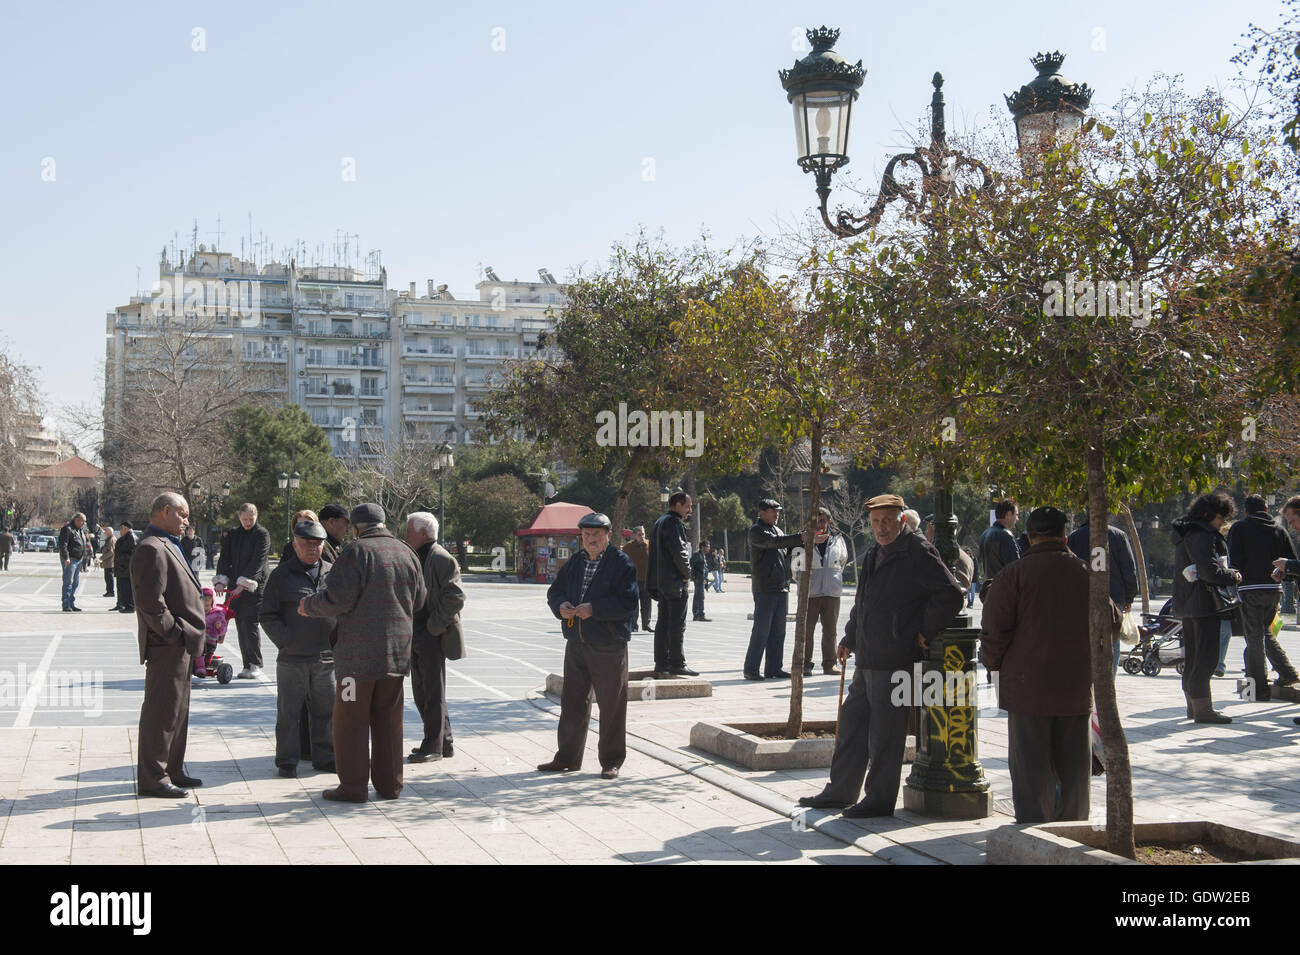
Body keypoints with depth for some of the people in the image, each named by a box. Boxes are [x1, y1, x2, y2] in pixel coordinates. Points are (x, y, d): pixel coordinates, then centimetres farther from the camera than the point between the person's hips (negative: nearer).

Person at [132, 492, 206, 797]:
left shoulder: (167, 546, 19)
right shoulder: (152, 549, -16)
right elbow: (150, 600, -23)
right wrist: (173, 633, -19)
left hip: (179, 646, 11)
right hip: (167, 646, -11)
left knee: (177, 710, 17)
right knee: (162, 712, -4)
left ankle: (172, 771, 27)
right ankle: (152, 779, 2)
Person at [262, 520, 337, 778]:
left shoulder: (332, 573, 11)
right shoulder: (281, 575, 1)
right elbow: (267, 615, 1)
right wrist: (285, 641, -9)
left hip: (327, 658, 3)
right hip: (292, 659, -3)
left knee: (327, 710, 10)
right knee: (289, 713, 3)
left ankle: (325, 757, 22)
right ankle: (287, 762, 13)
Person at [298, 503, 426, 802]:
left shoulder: (356, 551, -12)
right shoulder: (406, 553, 9)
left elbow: (338, 599, -17)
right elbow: (419, 599, 16)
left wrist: (308, 605, 0)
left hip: (359, 653, -6)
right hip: (397, 650, 6)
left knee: (351, 718, 3)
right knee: (388, 719, 13)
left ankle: (353, 786, 5)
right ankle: (389, 784, 18)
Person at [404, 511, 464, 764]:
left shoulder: (441, 559, -12)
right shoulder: (416, 558, 16)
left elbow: (456, 598, -17)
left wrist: (433, 626, -16)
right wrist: (408, 628, 13)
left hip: (433, 637, -9)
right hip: (416, 636, 9)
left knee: (433, 693, -2)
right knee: (421, 692, 13)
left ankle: (433, 746, 5)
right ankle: (444, 742, 21)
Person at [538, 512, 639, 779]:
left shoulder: (621, 562, -6)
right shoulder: (575, 562, 13)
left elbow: (628, 602, -15)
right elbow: (555, 591, 19)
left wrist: (594, 609, -22)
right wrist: (561, 606, -4)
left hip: (609, 647, -6)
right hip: (576, 644, 6)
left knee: (612, 707, 3)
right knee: (572, 704, 12)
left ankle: (611, 762, 14)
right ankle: (567, 758, 24)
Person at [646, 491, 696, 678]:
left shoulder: (659, 523, 19)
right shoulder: (674, 523, -12)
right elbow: (679, 552, -21)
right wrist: (687, 574, -8)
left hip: (660, 582, 10)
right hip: (675, 581, -10)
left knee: (663, 622, 10)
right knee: (677, 623, -5)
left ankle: (661, 665, 11)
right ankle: (677, 664, -3)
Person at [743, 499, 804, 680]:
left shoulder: (776, 529, 22)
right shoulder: (756, 531, -6)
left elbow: (787, 548, 22)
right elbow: (774, 542, -22)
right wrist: (800, 538, -28)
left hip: (782, 587, 8)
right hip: (764, 588, -8)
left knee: (778, 631, 7)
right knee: (762, 629, -8)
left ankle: (773, 668, 12)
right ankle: (750, 669, -2)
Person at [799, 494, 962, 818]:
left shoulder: (918, 553, -12)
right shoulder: (874, 554, 16)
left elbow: (950, 595, -17)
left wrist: (926, 633, -13)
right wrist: (849, 639, 27)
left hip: (895, 661, -9)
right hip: (867, 660, 9)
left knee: (884, 733, -1)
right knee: (851, 722, 15)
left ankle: (880, 800, 11)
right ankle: (840, 791, 26)